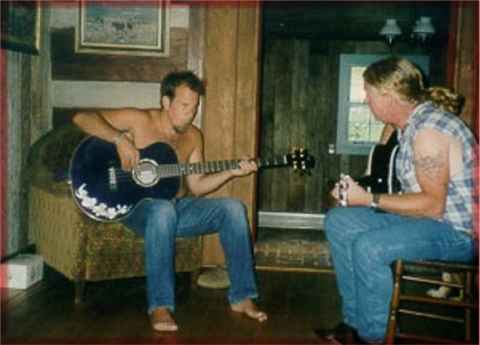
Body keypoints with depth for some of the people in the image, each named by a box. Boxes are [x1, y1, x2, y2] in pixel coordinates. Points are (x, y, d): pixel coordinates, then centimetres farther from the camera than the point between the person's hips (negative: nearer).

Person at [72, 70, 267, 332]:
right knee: (164, 210, -40)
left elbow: (196, 187, 10)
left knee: (233, 208, -15)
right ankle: (160, 306, -33)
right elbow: (81, 118, -14)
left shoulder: (193, 136, 10)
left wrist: (230, 173, -4)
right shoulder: (139, 120, -7)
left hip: (178, 206, 6)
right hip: (137, 206, -5)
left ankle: (241, 296, -8)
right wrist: (119, 139, -27)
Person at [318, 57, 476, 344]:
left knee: (368, 247, -32)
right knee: (338, 221, 6)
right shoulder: (412, 123, 10)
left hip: (457, 232, -11)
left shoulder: (428, 130, -22)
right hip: (431, 218, 11)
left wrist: (369, 200, -22)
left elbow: (433, 204, -27)